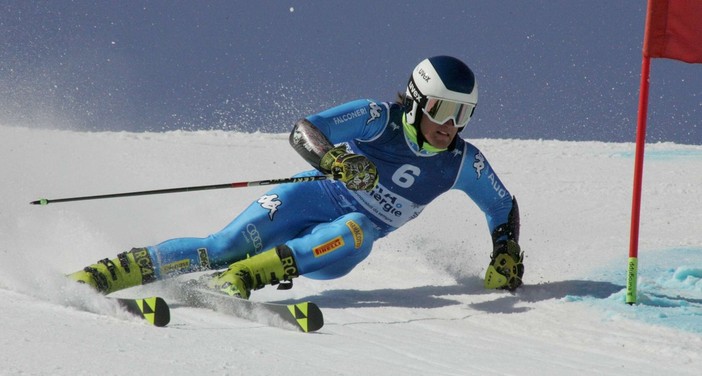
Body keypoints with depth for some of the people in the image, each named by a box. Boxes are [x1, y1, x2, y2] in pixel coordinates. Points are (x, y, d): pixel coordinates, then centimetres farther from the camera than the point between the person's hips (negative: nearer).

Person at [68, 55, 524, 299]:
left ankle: (240, 278, -45)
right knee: (226, 245, -26)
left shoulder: (462, 162, -3)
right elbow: (303, 131, -24)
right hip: (317, 199, -3)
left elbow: (504, 207, 15)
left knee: (351, 234, -37)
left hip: (352, 240, 3)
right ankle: (102, 274, -26)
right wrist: (336, 159, -43)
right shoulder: (381, 118, -14)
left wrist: (507, 256, 1)